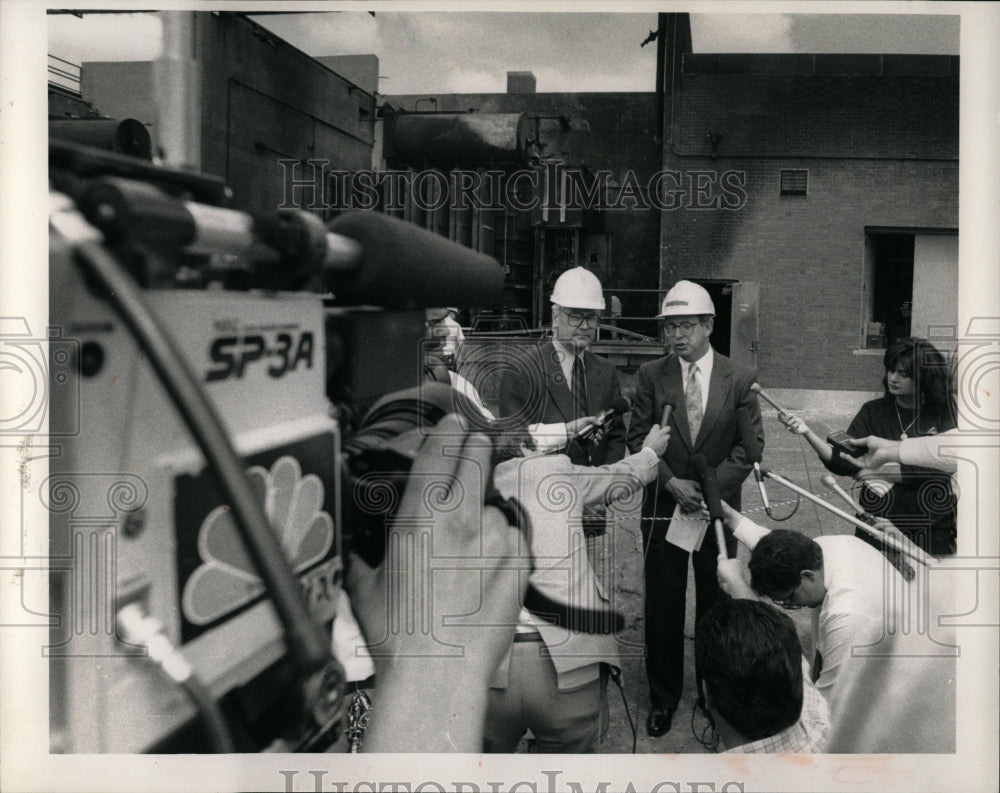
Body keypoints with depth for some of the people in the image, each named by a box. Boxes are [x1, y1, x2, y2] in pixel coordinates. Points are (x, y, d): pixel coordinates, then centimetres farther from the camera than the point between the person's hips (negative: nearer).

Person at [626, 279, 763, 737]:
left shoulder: (738, 380, -1)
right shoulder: (651, 376, 0)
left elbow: (750, 442, -2)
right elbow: (638, 439, -1)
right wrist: (673, 482, -13)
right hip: (663, 506, 0)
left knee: (716, 604, 10)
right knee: (662, 605, 6)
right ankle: (663, 698, 22)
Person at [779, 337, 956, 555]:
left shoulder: (944, 416, -3)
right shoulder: (873, 412, 1)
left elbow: (932, 469, -14)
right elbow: (843, 462, -10)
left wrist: (878, 472, -12)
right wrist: (807, 433, -24)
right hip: (878, 528, 1)